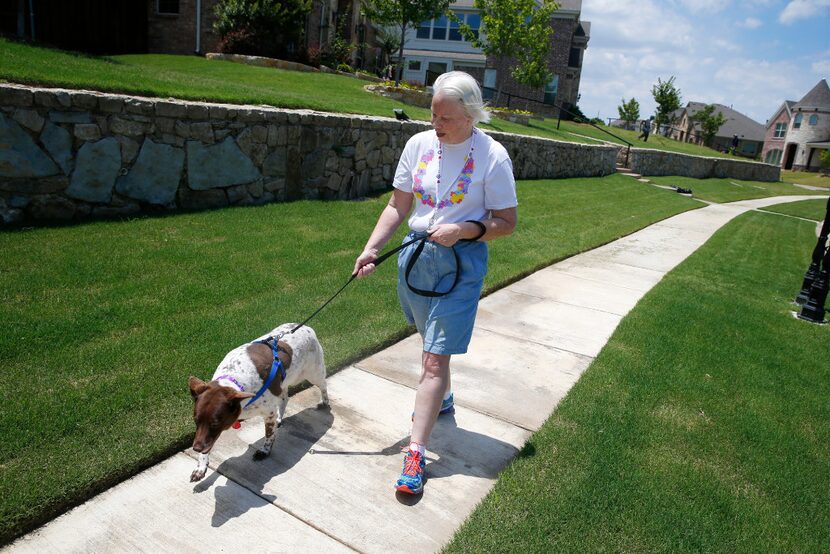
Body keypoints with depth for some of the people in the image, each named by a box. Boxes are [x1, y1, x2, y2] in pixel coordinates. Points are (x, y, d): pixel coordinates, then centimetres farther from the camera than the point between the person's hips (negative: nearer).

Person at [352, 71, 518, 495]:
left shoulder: (492, 156, -11)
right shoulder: (419, 144, 0)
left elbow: (506, 222, -6)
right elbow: (398, 205, 3)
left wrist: (464, 230, -21)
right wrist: (371, 249, -9)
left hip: (461, 262, -4)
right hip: (416, 254, 5)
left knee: (435, 358, -7)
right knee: (430, 342, 22)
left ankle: (415, 452, 0)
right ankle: (442, 398, 49)